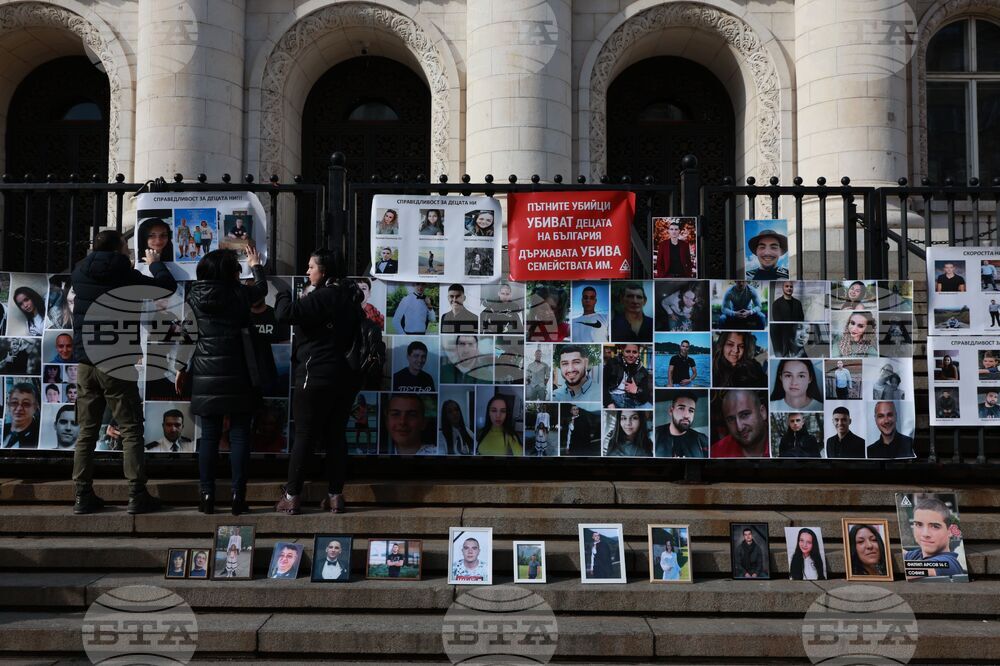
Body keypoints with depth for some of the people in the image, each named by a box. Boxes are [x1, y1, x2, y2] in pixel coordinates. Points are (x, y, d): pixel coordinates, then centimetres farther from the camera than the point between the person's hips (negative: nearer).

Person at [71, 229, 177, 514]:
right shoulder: (126, 276, -8)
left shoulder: (80, 274, 5)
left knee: (87, 431, 9)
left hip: (85, 363, 5)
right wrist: (155, 263, 19)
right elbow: (168, 285, 1)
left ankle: (83, 496, 10)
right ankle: (137, 496, -1)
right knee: (131, 430, 1)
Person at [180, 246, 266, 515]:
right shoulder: (239, 294, -3)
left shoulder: (194, 296, 2)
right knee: (239, 434, 3)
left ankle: (207, 496, 7)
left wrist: (182, 368, 11)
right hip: (237, 375, -2)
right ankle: (238, 496, 1)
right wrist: (256, 265, 37)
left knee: (209, 436, 7)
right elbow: (261, 288, 19)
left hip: (206, 377, 2)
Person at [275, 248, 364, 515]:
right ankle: (335, 495, 10)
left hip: (316, 376, -7)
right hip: (346, 377, 7)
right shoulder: (350, 298, 12)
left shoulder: (322, 297, -13)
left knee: (305, 436, -1)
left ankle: (292, 496, 4)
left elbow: (286, 313, -22)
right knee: (336, 435, 9)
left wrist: (283, 293, -4)